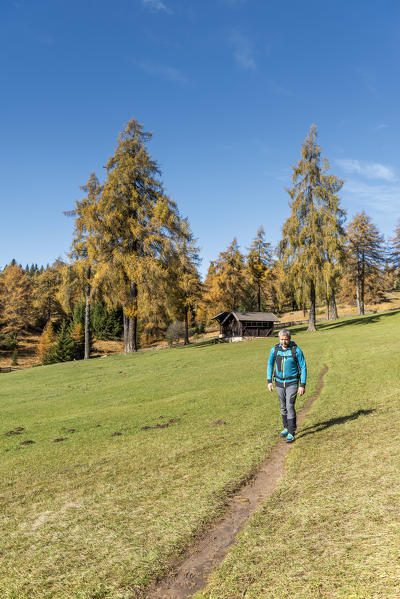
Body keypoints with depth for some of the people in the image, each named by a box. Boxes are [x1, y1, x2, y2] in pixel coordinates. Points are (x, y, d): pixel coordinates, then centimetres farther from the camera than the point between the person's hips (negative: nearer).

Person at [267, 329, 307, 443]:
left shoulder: (296, 350, -16)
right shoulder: (274, 350, -7)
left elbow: (303, 368, -11)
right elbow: (270, 365, 5)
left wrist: (302, 385, -14)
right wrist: (269, 381, -2)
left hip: (292, 383, -4)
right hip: (279, 382, 4)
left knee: (290, 407, -11)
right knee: (283, 407, 15)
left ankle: (291, 434, -2)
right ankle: (287, 428, 34)